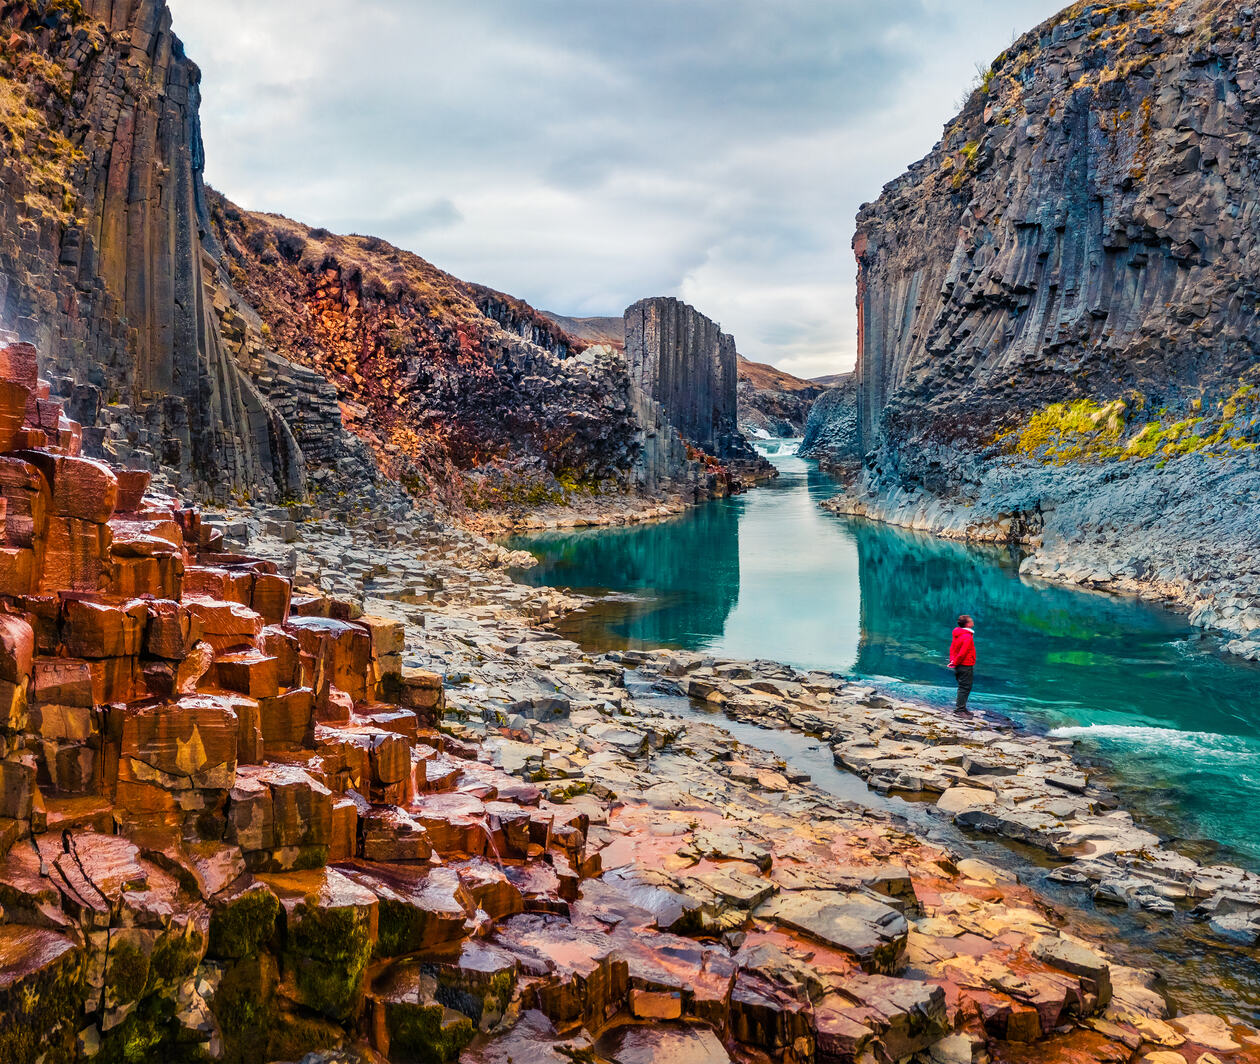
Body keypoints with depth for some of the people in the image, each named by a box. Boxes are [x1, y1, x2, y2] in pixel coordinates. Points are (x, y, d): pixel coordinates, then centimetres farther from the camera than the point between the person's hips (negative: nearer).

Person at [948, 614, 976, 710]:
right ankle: (961, 708, -1)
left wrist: (952, 660, 4)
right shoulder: (967, 636, -20)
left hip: (959, 666, 9)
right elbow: (963, 652, -22)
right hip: (966, 666, -9)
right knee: (965, 687, -3)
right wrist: (955, 662, -11)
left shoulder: (957, 635, 8)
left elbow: (952, 648, 12)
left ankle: (962, 708, 21)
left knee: (963, 687, 16)